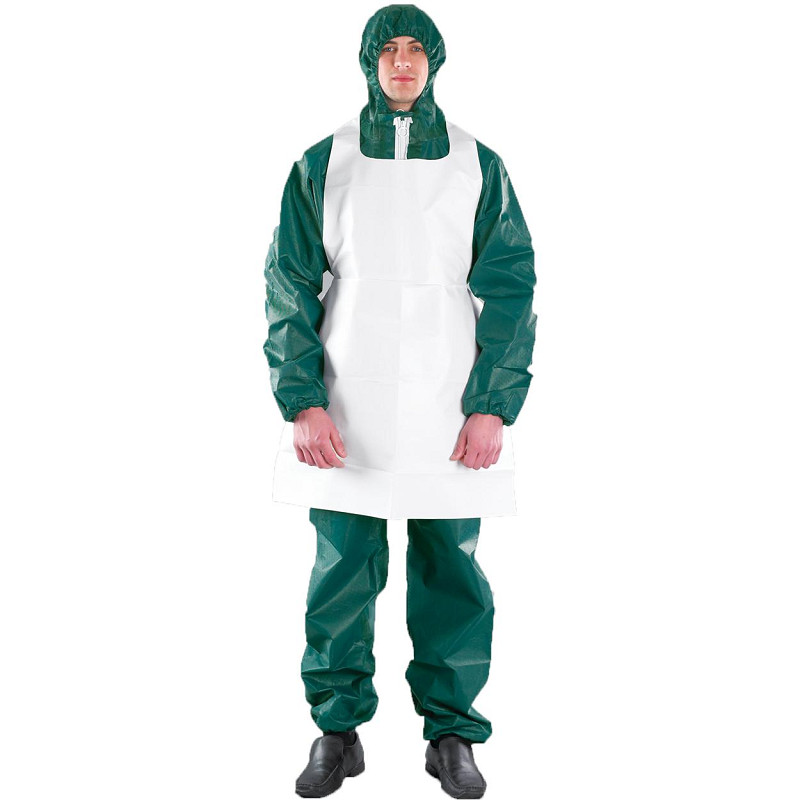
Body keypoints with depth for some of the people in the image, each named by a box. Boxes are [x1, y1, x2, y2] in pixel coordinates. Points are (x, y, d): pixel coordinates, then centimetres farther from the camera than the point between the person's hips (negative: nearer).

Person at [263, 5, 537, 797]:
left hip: (449, 415, 0)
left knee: (452, 576, 5)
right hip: (345, 416, 0)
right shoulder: (322, 164, 6)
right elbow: (290, 286, 3)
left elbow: (510, 287, 3)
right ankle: (337, 731, 23)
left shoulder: (478, 166, 6)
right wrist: (302, 402, -8)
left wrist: (493, 406, -7)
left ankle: (452, 732, 23)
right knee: (341, 575, 6)